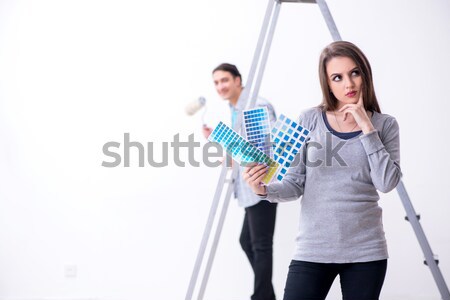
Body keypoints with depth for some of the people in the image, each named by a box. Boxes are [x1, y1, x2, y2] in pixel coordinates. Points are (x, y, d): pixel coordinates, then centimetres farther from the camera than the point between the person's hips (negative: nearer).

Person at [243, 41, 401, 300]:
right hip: (313, 250, -1)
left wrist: (367, 128, -12)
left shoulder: (384, 125, 3)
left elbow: (387, 183, -9)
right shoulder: (310, 120, 1)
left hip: (366, 251, 1)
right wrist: (265, 189, -16)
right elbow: (296, 183, 3)